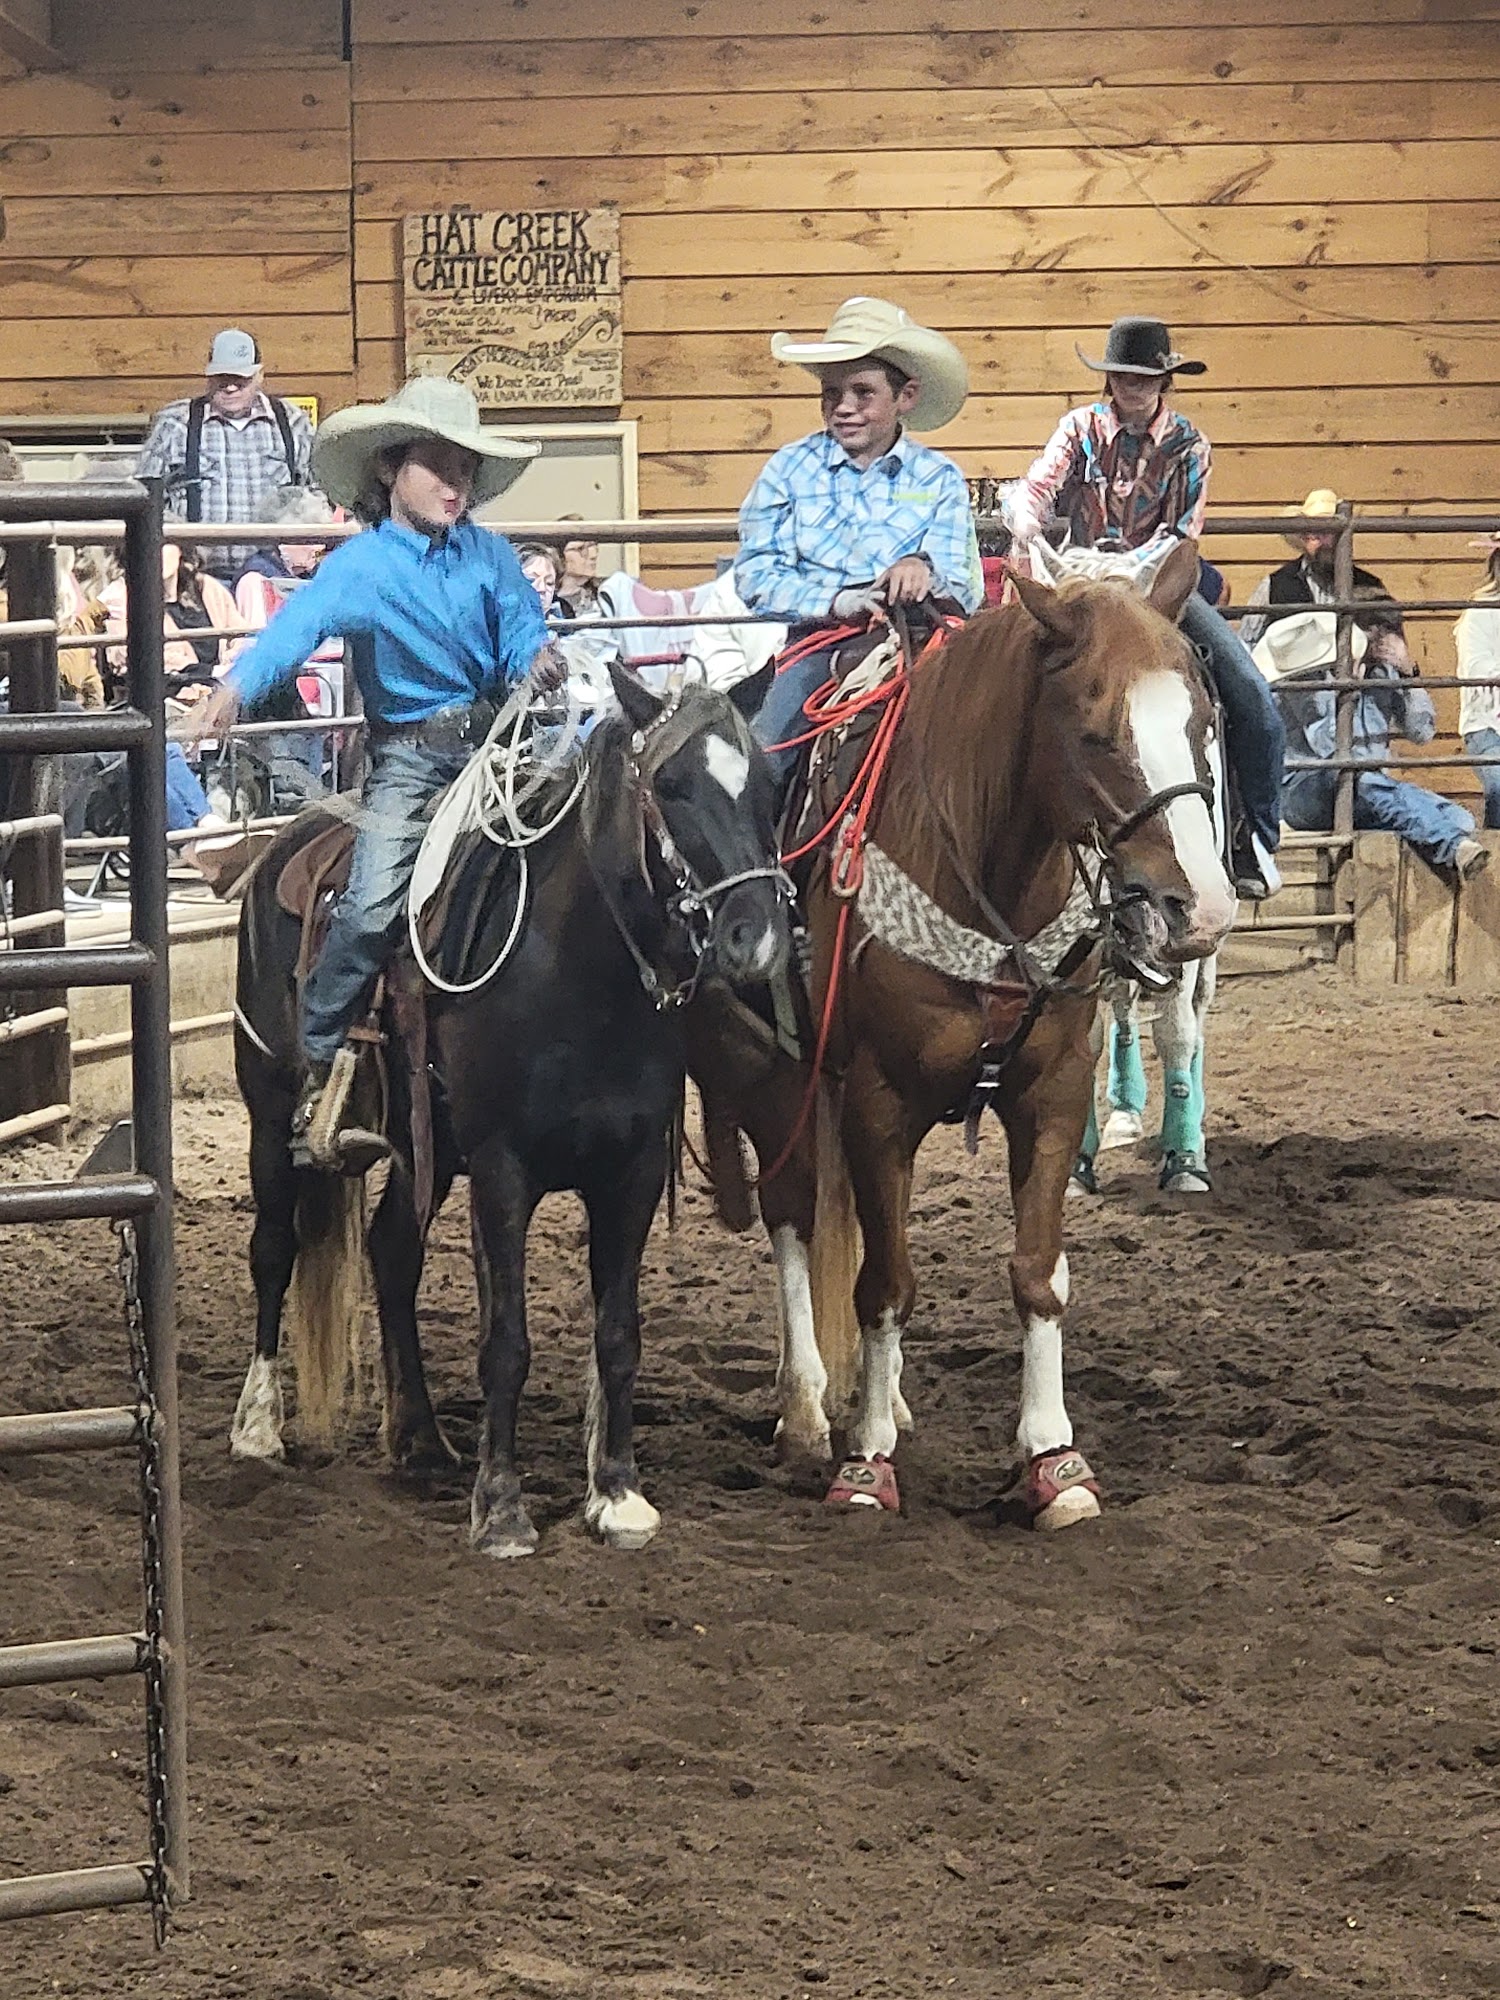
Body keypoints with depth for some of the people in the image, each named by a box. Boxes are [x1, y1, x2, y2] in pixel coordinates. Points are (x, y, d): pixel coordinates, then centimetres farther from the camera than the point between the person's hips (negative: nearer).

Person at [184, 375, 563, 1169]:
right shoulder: (360, 565, -7)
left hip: (493, 744, 4)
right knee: (372, 904, -18)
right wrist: (236, 687, -41)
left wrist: (539, 661, -24)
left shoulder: (493, 557, 5)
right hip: (407, 756, -4)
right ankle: (318, 1069, -9)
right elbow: (299, 624, -23)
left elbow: (522, 637, 3)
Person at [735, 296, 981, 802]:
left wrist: (924, 573, -22)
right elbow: (755, 574, 1)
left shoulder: (939, 479, 9)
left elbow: (966, 592, 1)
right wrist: (834, 602, -16)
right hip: (815, 643, 0)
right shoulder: (791, 468, 9)